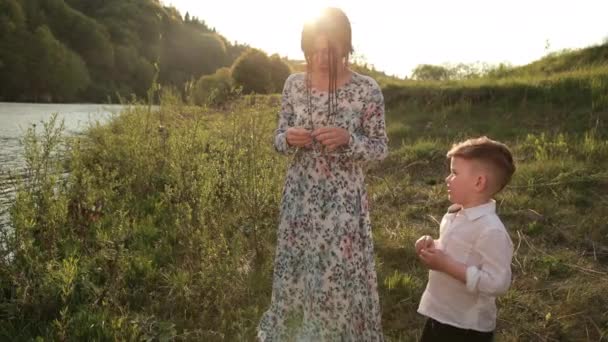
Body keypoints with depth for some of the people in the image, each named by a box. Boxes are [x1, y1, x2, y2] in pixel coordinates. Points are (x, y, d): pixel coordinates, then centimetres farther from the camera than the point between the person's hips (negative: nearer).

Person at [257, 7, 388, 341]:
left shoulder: (368, 89, -10)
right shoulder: (294, 84, -1)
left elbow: (380, 148, -4)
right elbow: (278, 139, 5)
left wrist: (347, 139, -23)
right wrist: (289, 139, -18)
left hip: (343, 198, -3)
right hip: (300, 194, 3)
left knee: (340, 275, 7)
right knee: (294, 270, 15)